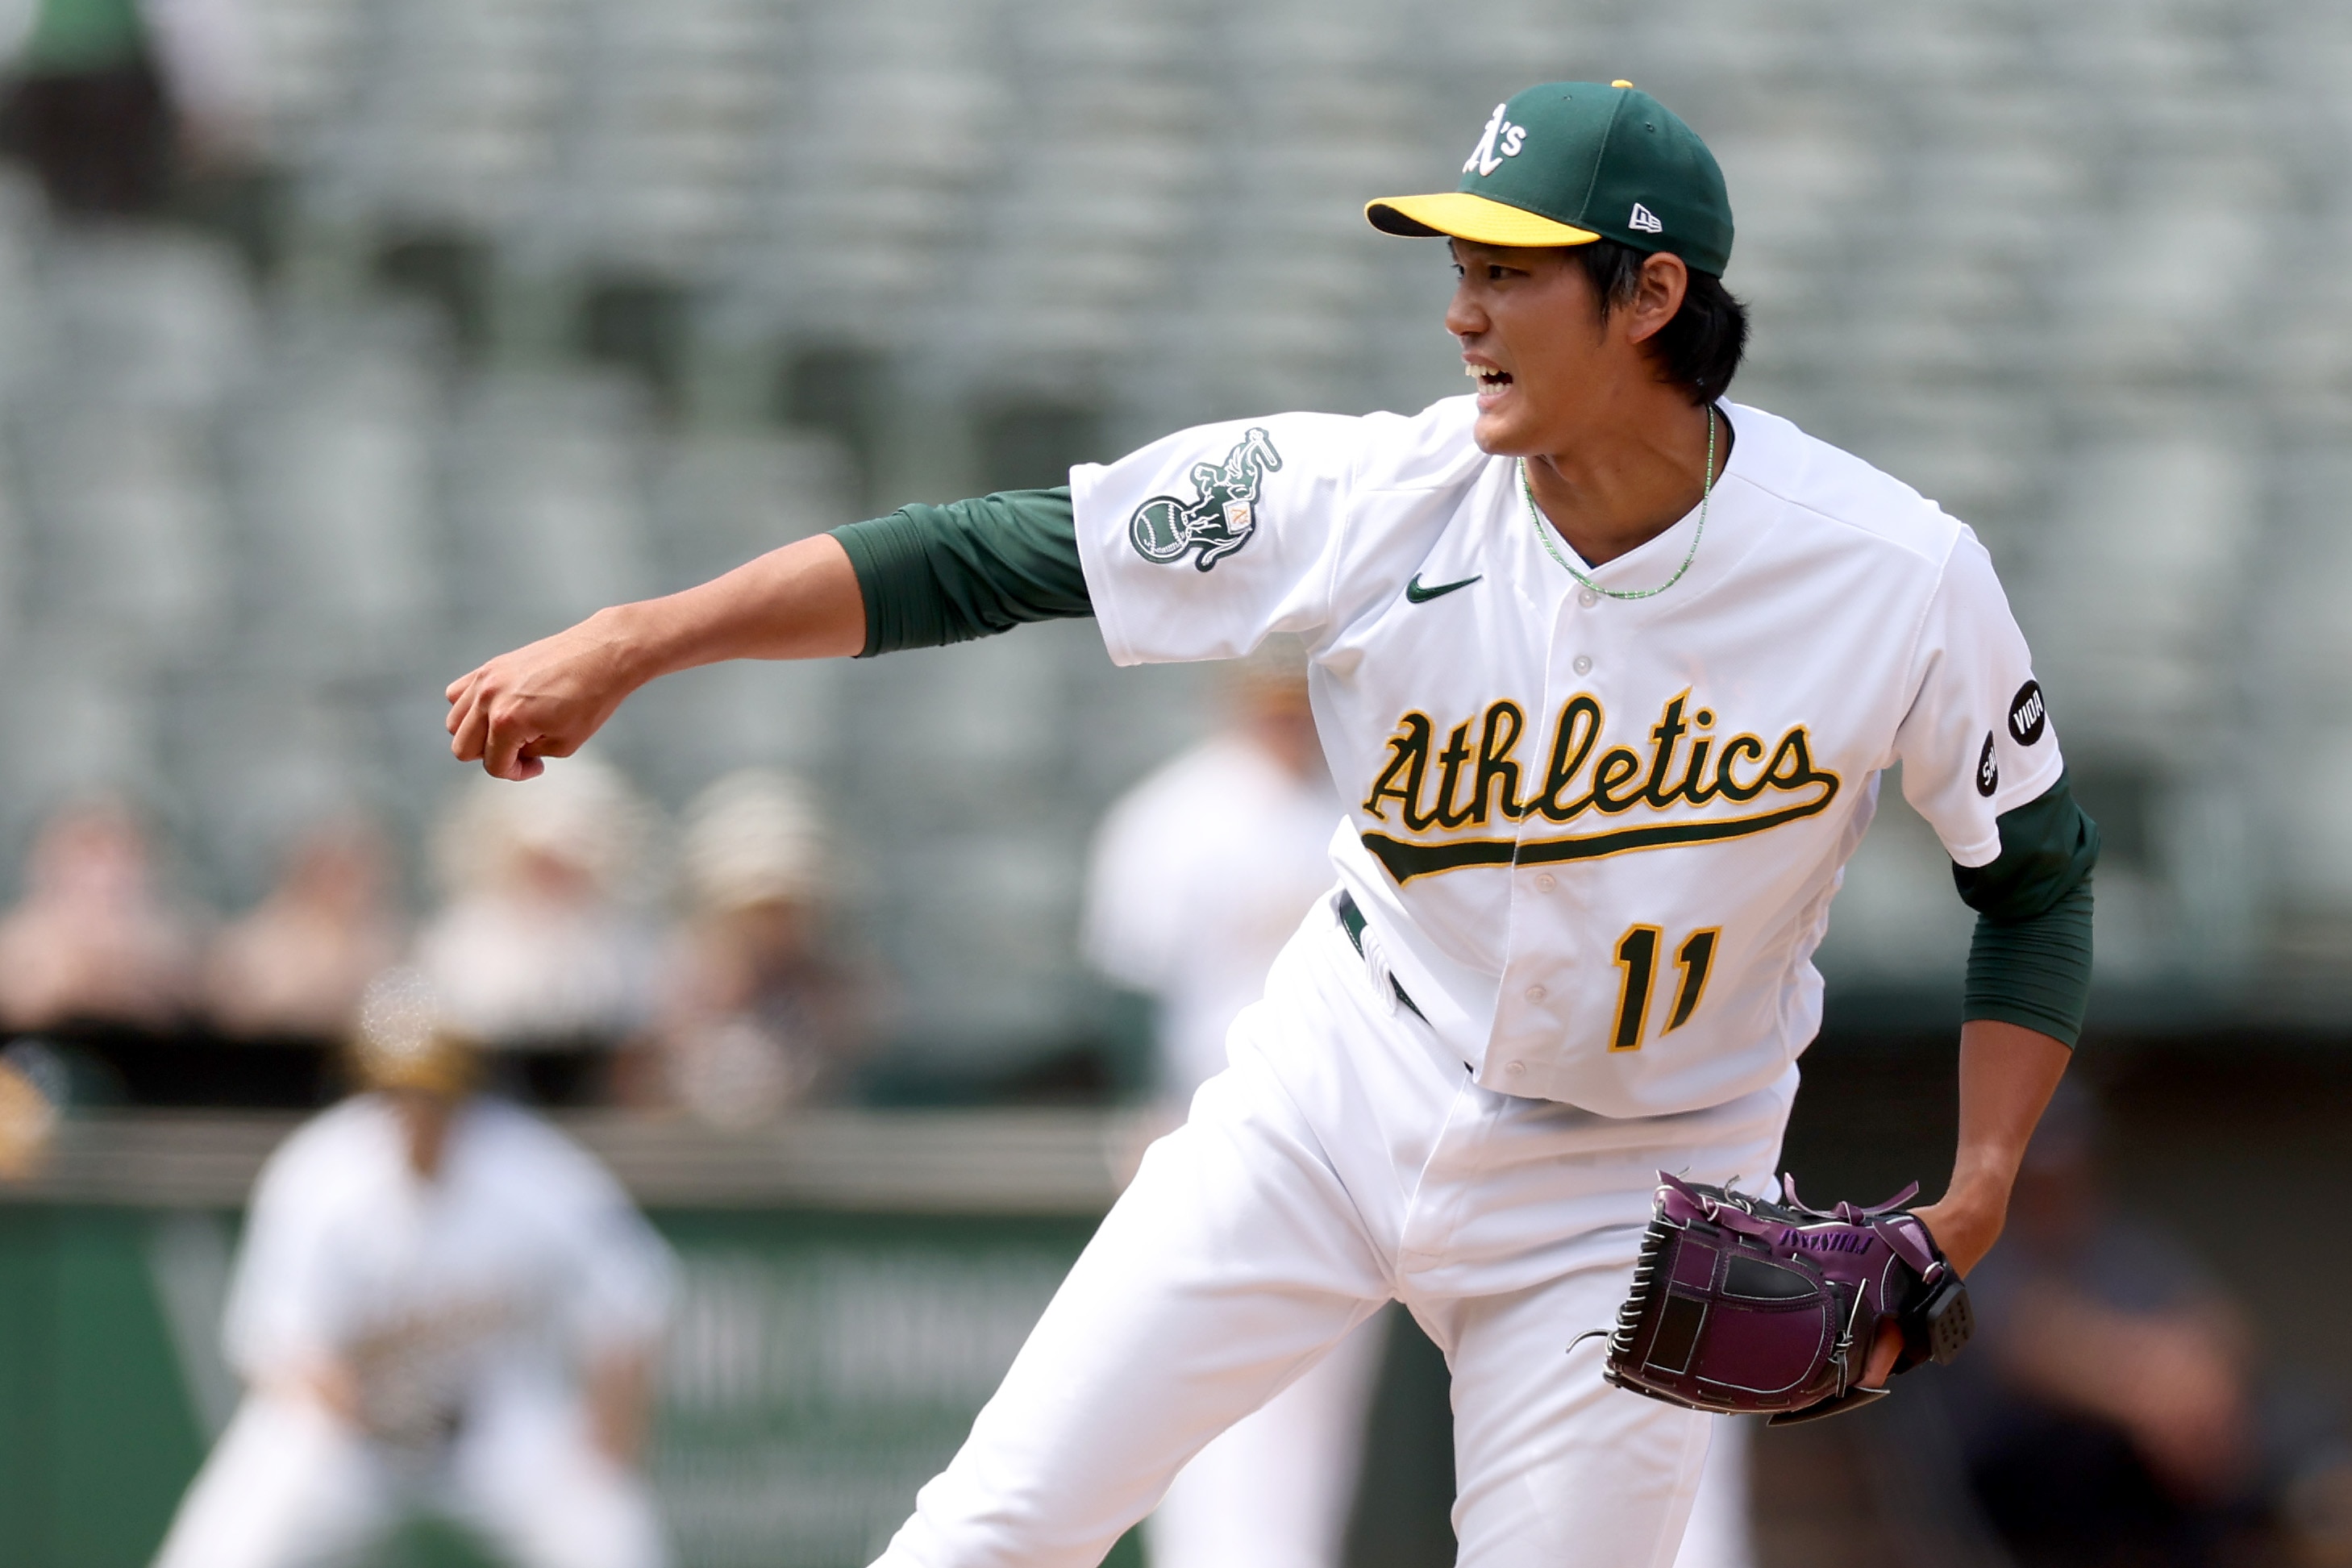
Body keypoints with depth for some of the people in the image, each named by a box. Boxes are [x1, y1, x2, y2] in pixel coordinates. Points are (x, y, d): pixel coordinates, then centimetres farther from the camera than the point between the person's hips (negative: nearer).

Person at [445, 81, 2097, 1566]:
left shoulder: (1897, 579, -20)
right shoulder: (1374, 500, -18)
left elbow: (2038, 878, -5)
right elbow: (986, 553, -17)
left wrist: (1972, 1206, -15)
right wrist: (632, 642, -24)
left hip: (1624, 1199, -1)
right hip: (1341, 1095, 1)